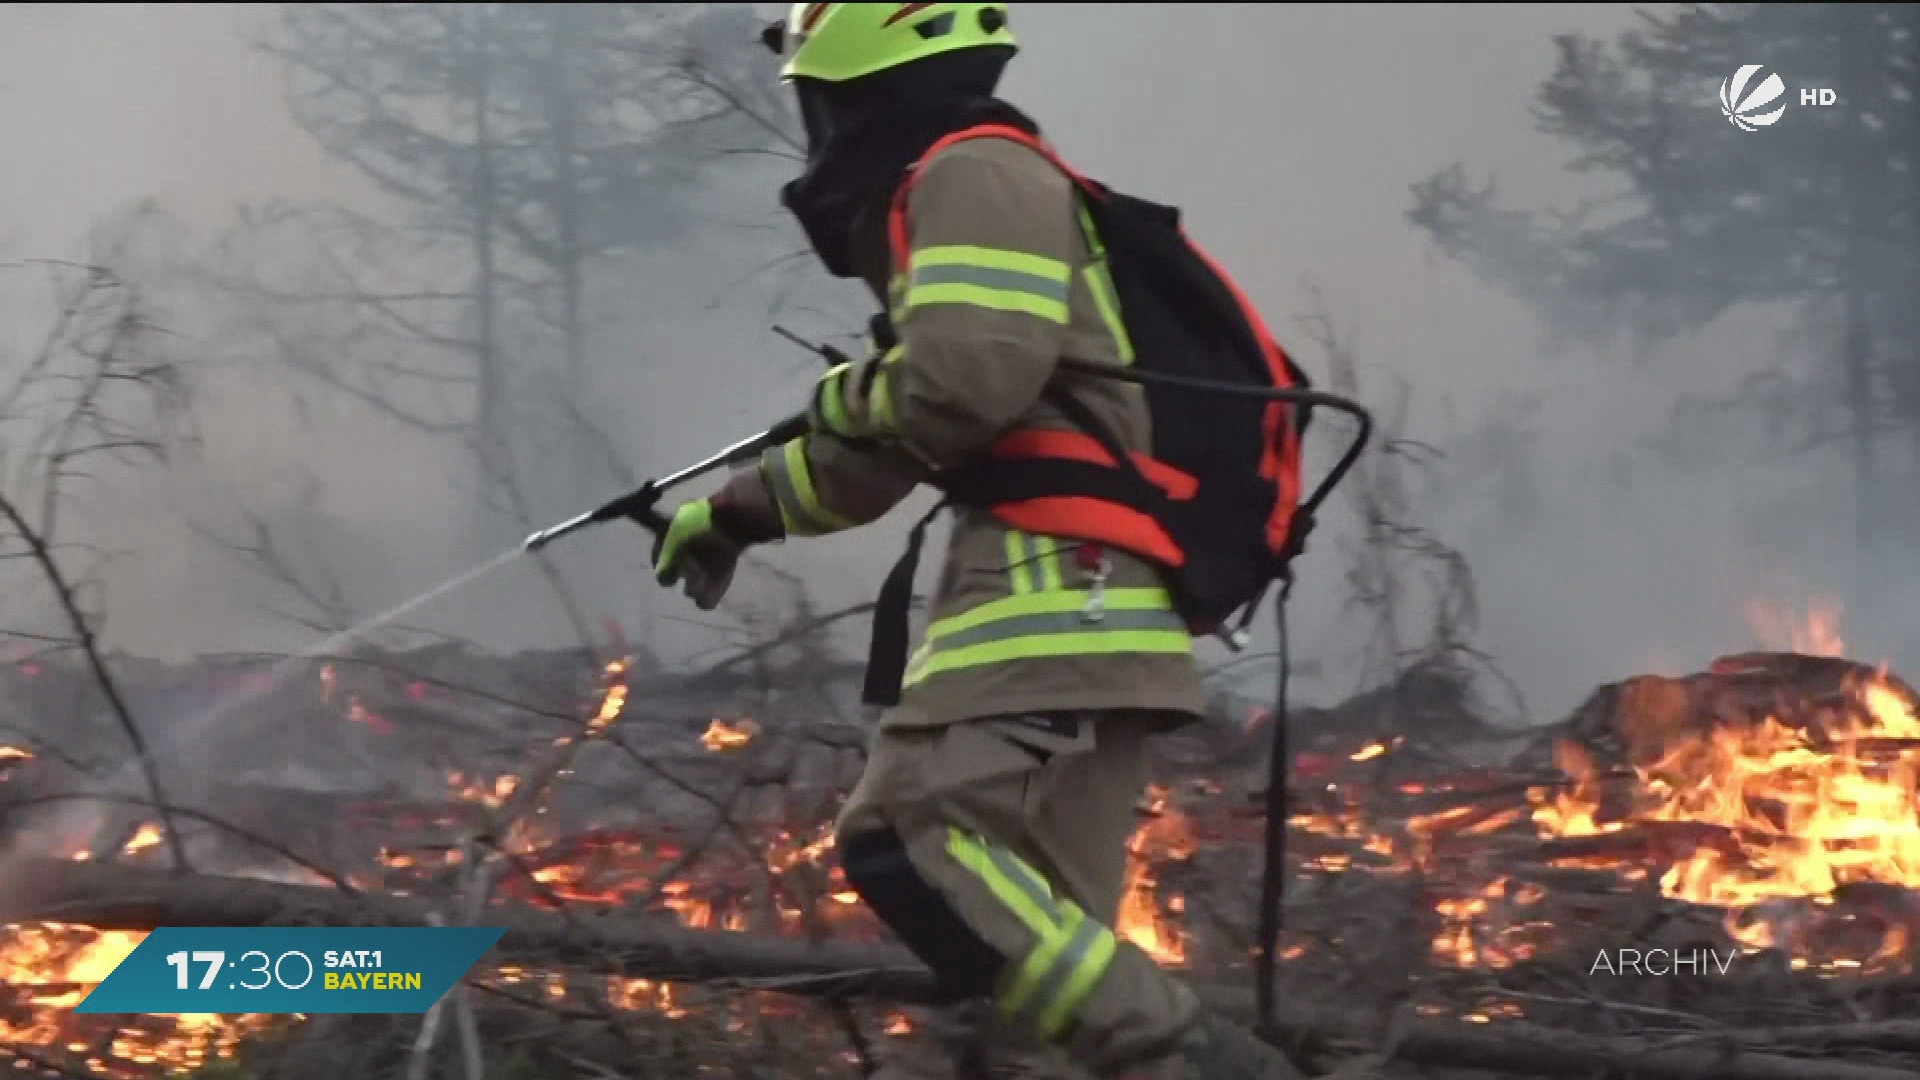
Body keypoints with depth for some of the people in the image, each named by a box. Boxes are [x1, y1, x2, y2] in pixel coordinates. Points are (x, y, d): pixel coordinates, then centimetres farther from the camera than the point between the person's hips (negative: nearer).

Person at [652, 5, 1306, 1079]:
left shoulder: (975, 175, -4)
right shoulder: (940, 197, 29)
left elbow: (964, 381, -20)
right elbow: (886, 454, 37)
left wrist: (849, 393, 0)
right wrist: (735, 511, 44)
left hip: (1055, 587, -10)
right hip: (1072, 599, 10)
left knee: (910, 841, -22)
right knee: (1042, 932, 4)